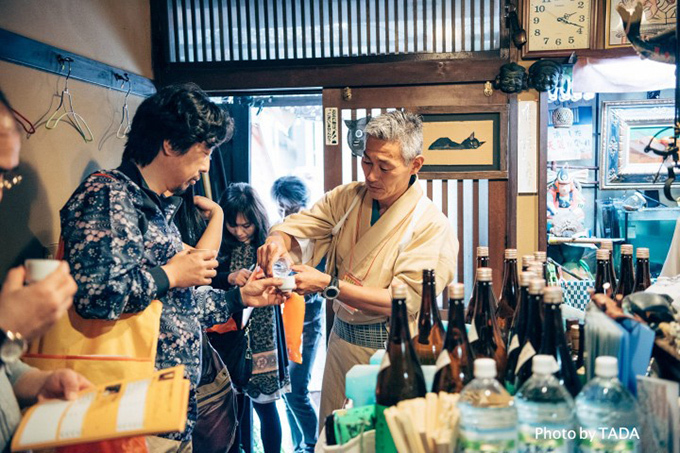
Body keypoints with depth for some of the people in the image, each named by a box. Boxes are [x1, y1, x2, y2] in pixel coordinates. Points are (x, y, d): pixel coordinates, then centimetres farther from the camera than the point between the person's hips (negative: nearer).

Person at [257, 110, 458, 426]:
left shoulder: (431, 224, -16)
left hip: (391, 352, -4)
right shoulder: (345, 198, -1)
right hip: (342, 339, 5)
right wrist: (278, 240, -27)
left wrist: (328, 285, -28)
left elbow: (405, 300, -22)